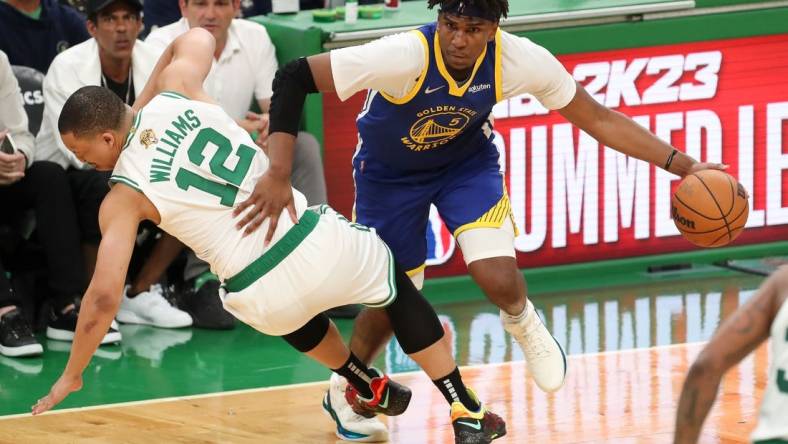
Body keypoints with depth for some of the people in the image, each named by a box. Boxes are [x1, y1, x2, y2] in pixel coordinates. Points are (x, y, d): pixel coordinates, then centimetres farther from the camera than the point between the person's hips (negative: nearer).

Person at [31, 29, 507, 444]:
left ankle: (371, 390, 53)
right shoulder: (177, 88, 2)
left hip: (263, 299, -1)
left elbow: (104, 297, -8)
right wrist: (140, 106, 30)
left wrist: (72, 376, 5)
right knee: (399, 285, 30)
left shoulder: (123, 198, -5)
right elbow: (197, 38, 26)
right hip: (317, 241, 2)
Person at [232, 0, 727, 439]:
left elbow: (598, 119, -16)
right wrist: (278, 175, -47)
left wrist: (681, 164, -21)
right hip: (389, 172, -1)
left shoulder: (521, 60, -28)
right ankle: (344, 389, 39)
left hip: (467, 162, 2)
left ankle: (525, 326, 17)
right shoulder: (403, 56, -39)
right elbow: (293, 79, -40)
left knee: (498, 277, -20)